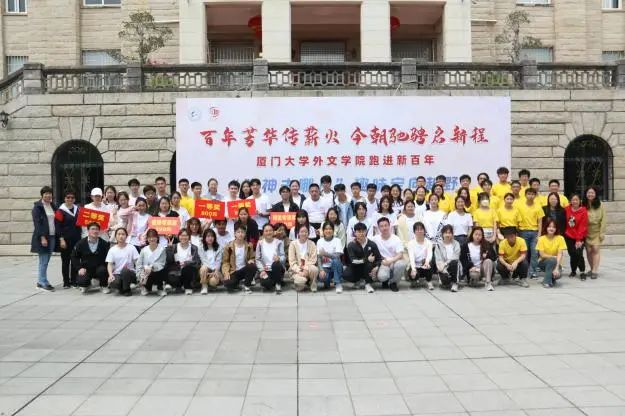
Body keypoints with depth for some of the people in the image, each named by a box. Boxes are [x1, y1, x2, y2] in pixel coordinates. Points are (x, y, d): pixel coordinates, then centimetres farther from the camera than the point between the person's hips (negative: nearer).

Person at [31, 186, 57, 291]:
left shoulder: (53, 205, 13)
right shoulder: (37, 206, -6)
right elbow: (37, 223, -12)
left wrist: (56, 235, 7)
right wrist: (42, 237, -18)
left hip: (52, 236, 6)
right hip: (42, 237, -6)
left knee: (46, 260, 10)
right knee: (43, 261, -3)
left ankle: (40, 282, 18)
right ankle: (44, 283, 3)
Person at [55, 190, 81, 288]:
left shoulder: (77, 209, 10)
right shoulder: (60, 211, -5)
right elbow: (58, 226, -8)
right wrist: (61, 239, -15)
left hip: (76, 239, 4)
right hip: (66, 240, -4)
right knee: (65, 261, 2)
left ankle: (74, 280, 15)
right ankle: (66, 282, 9)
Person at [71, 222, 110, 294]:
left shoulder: (104, 244, -6)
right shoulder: (81, 243, -2)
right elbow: (74, 257, 5)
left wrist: (107, 267, -18)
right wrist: (79, 268, -7)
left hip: (99, 268, 0)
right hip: (86, 269, 0)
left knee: (103, 270, -35)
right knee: (81, 281, -26)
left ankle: (104, 286, -2)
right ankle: (85, 285, 16)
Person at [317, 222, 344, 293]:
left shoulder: (337, 240, -4)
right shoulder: (320, 241, 2)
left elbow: (337, 256, -18)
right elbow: (318, 258, -4)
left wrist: (325, 253, -32)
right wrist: (321, 270, -20)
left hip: (335, 267, -1)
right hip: (324, 267, 1)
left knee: (336, 260, -35)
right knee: (321, 277, -33)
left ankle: (338, 284, -22)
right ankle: (327, 282, 6)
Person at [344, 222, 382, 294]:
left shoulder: (372, 244, -8)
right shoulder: (351, 245, -11)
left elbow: (379, 258, -6)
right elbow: (353, 261, -20)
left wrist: (376, 267, -26)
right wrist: (367, 259, -25)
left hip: (368, 269, 0)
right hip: (356, 268, 0)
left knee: (369, 264, -35)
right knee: (346, 275, -30)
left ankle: (368, 284, -11)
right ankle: (358, 280, 6)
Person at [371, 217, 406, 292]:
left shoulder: (396, 239, -3)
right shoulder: (375, 239, 2)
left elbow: (400, 255, -13)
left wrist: (390, 261, -29)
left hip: (394, 262, 1)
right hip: (383, 264, -1)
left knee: (401, 264, -36)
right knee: (381, 276, -34)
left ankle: (393, 282, -5)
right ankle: (386, 280, 9)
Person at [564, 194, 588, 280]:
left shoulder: (583, 211, -11)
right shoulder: (567, 209, -3)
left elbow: (583, 226, -11)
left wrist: (579, 239, -14)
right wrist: (564, 233, 2)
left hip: (580, 237, -3)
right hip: (569, 236, 3)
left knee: (579, 253, -13)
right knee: (572, 254, 7)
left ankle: (582, 272, 0)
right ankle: (573, 271, 24)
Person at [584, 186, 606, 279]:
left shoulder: (600, 205, -3)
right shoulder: (583, 205, -3)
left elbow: (603, 219, -3)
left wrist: (602, 232, -7)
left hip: (597, 231, -1)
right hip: (587, 232, 1)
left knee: (595, 249, -8)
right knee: (589, 250, 4)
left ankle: (595, 271, -6)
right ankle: (592, 269, 21)